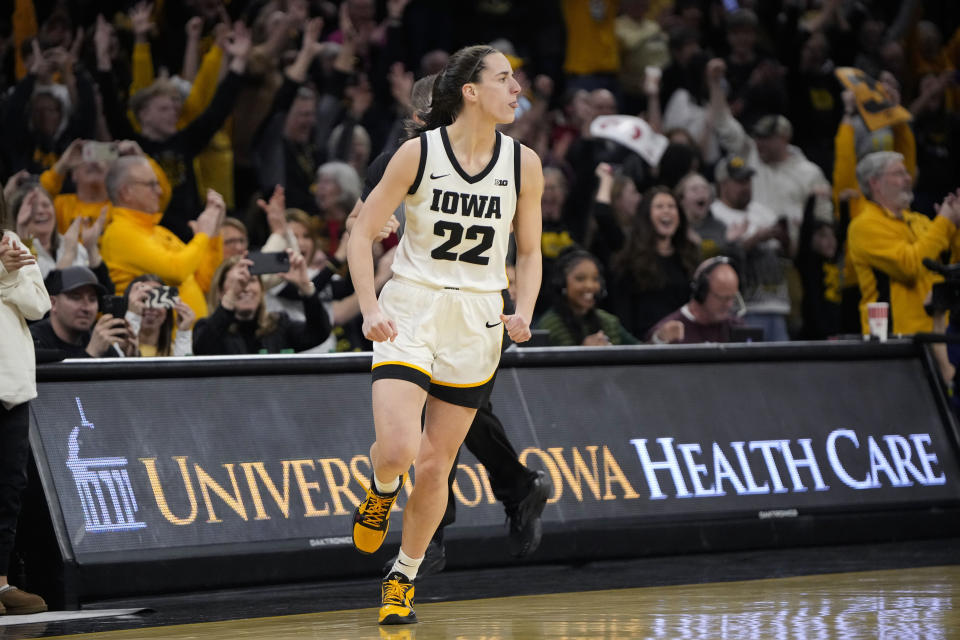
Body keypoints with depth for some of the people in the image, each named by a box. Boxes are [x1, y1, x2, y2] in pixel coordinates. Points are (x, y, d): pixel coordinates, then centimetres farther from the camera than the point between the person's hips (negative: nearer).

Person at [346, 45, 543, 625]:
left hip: (477, 322, 3)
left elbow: (529, 252, 10)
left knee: (436, 466, 6)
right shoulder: (419, 153, -8)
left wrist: (523, 314, -7)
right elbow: (362, 234, -3)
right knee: (398, 450, -21)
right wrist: (370, 309, -15)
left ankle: (403, 578, 25)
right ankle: (382, 491, 16)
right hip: (410, 313, -3)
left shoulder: (523, 164, 0)